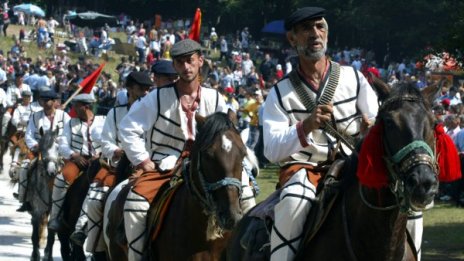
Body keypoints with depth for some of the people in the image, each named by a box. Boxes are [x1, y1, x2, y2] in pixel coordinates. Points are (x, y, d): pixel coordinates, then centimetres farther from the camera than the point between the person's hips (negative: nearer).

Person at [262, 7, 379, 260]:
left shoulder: (353, 78, 8)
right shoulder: (281, 93, 4)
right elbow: (271, 150, -7)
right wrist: (305, 127, -26)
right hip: (303, 167, -2)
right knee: (295, 200, -35)